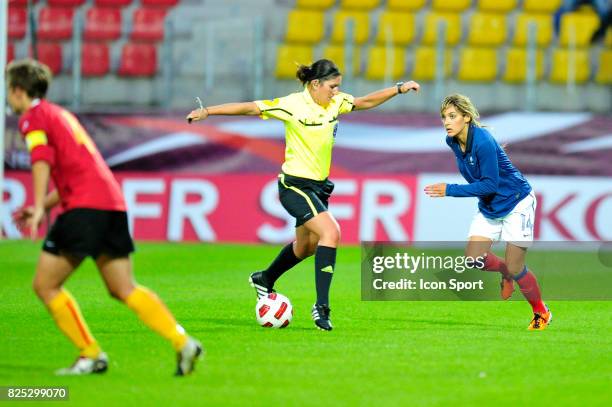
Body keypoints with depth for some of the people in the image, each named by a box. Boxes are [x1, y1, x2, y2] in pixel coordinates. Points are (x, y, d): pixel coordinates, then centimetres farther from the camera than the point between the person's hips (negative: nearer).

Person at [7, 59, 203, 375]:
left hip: (85, 207, -8)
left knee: (45, 285, 2)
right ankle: (183, 342, -11)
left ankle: (91, 355, -2)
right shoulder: (61, 114, 30)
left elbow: (42, 159, -16)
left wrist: (39, 208, -25)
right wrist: (42, 208, 31)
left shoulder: (32, 117, 3)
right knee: (124, 290, 5)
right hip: (113, 200, 8)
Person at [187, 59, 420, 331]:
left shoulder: (336, 103, 2)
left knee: (306, 246, 22)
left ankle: (264, 280, 49)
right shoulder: (292, 105, -17)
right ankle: (321, 306, -22)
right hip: (295, 185, -8)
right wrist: (207, 112, -18)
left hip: (319, 185, 8)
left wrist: (399, 88, 11)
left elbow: (366, 102, 19)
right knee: (330, 232, -24)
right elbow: (249, 108, -15)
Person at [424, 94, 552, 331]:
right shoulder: (453, 142, -5)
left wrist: (450, 190, -29)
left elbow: (490, 184, -28)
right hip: (489, 206, 7)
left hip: (516, 202, -7)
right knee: (473, 257, -8)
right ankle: (505, 272, 25)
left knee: (514, 269, -5)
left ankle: (541, 313, 19)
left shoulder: (483, 142, -29)